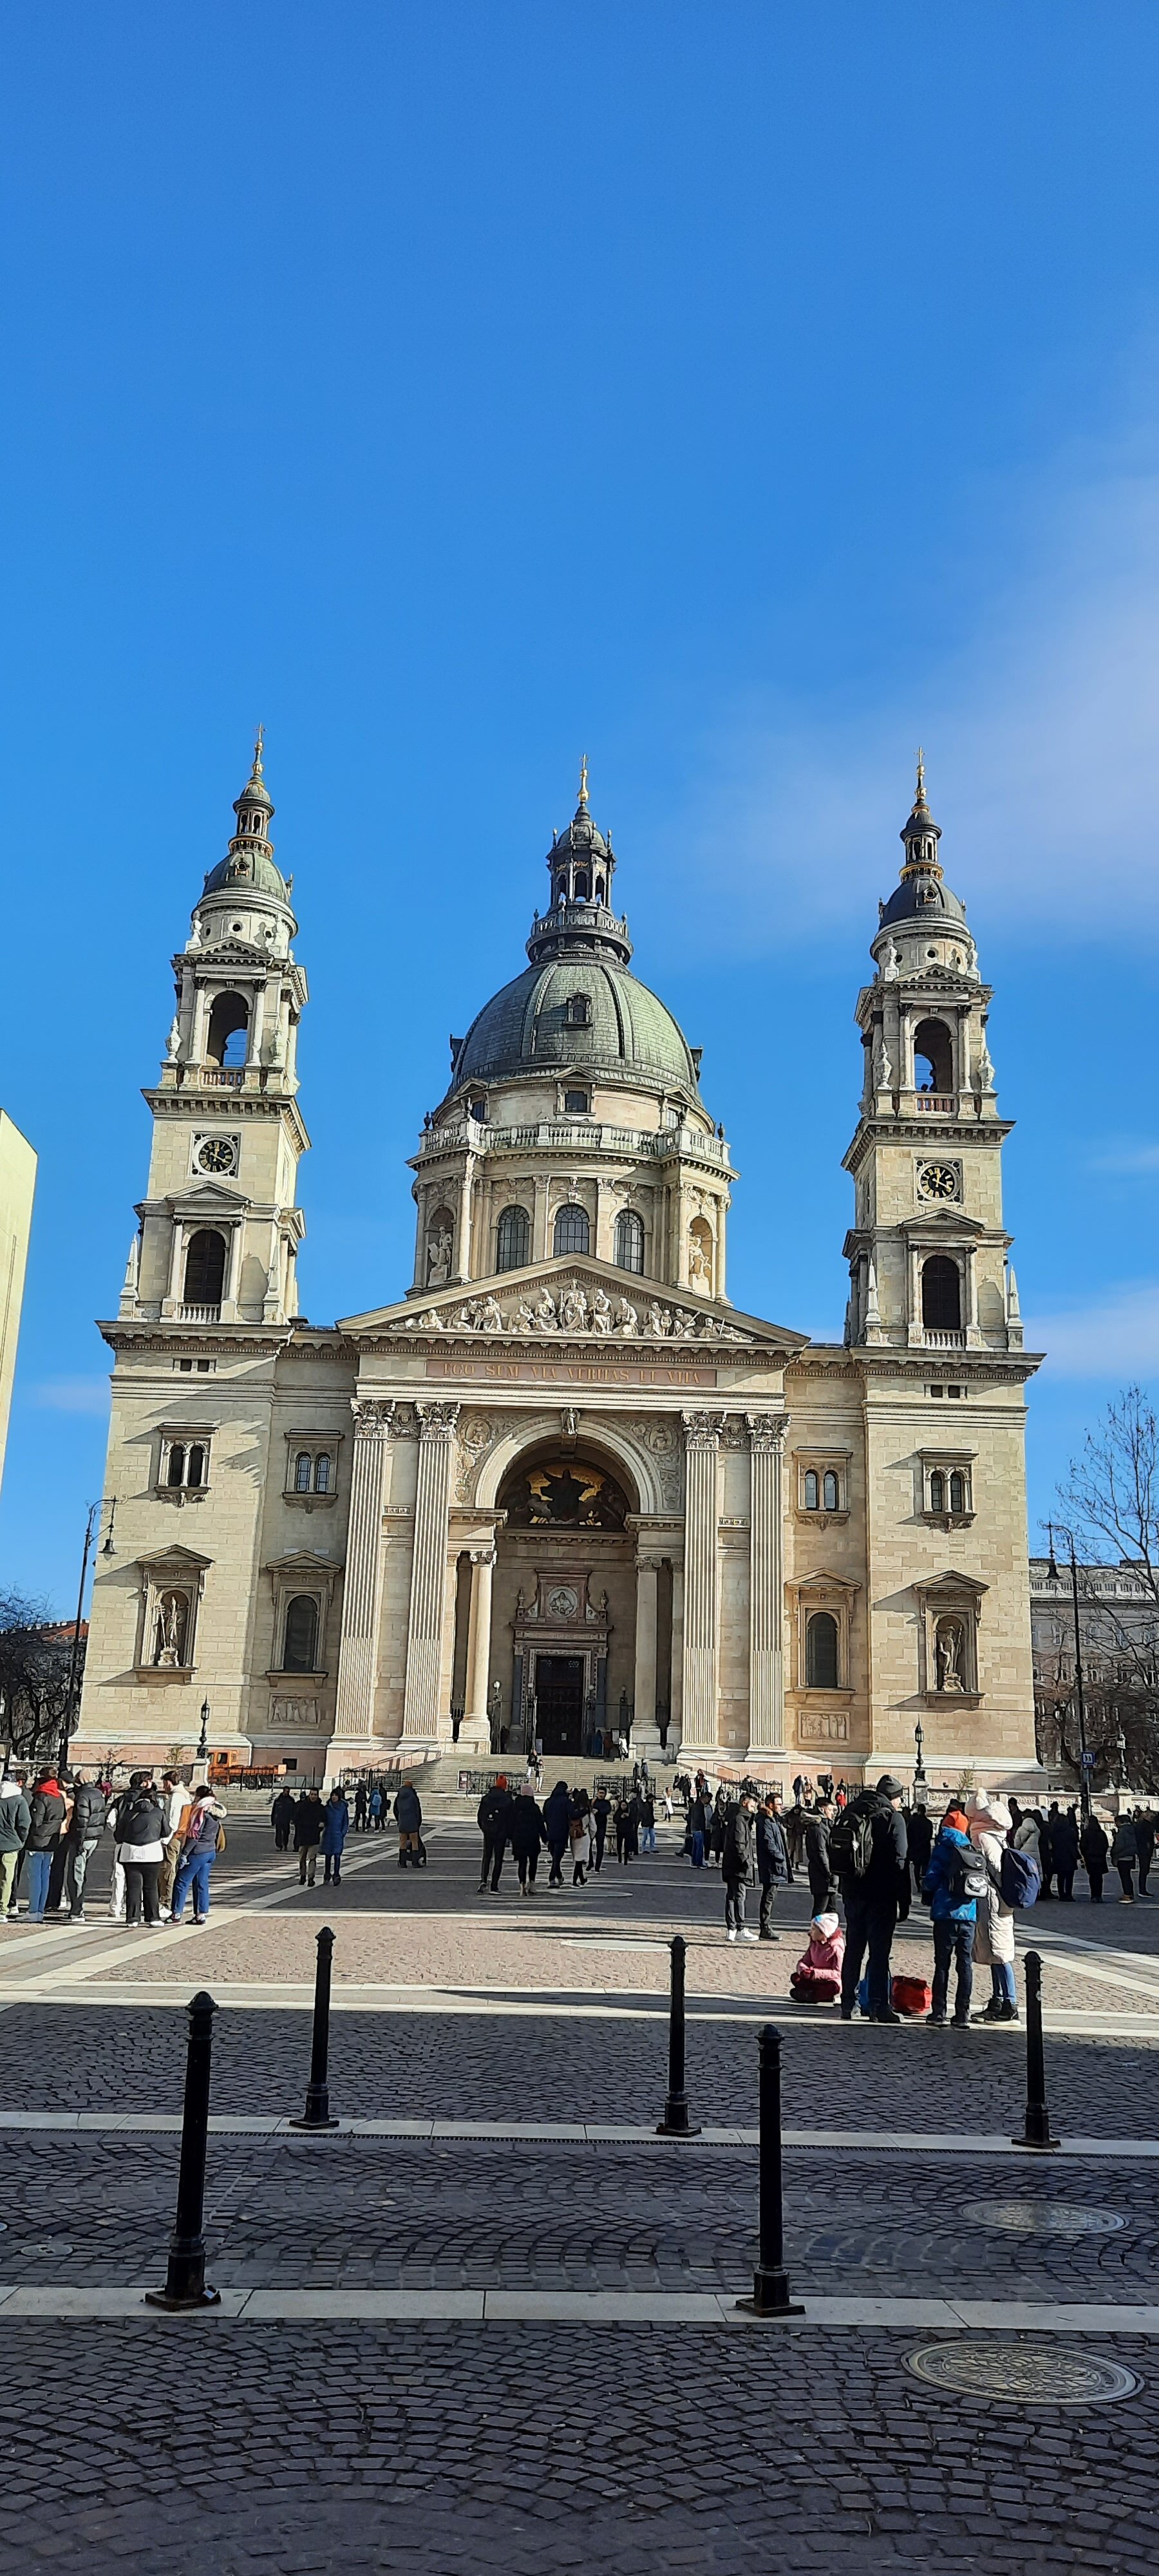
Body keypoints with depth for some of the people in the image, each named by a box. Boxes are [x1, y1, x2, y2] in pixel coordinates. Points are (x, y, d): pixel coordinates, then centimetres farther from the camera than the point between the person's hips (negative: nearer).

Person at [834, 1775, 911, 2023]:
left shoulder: (851, 1813, 11)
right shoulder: (893, 1818, -9)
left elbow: (835, 1854, 13)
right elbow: (900, 1862, -13)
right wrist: (903, 1902, -10)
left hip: (852, 1892, 6)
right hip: (880, 1895, -6)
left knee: (853, 1948, 13)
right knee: (880, 1950, -1)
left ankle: (847, 2004, 16)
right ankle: (878, 2005, -1)